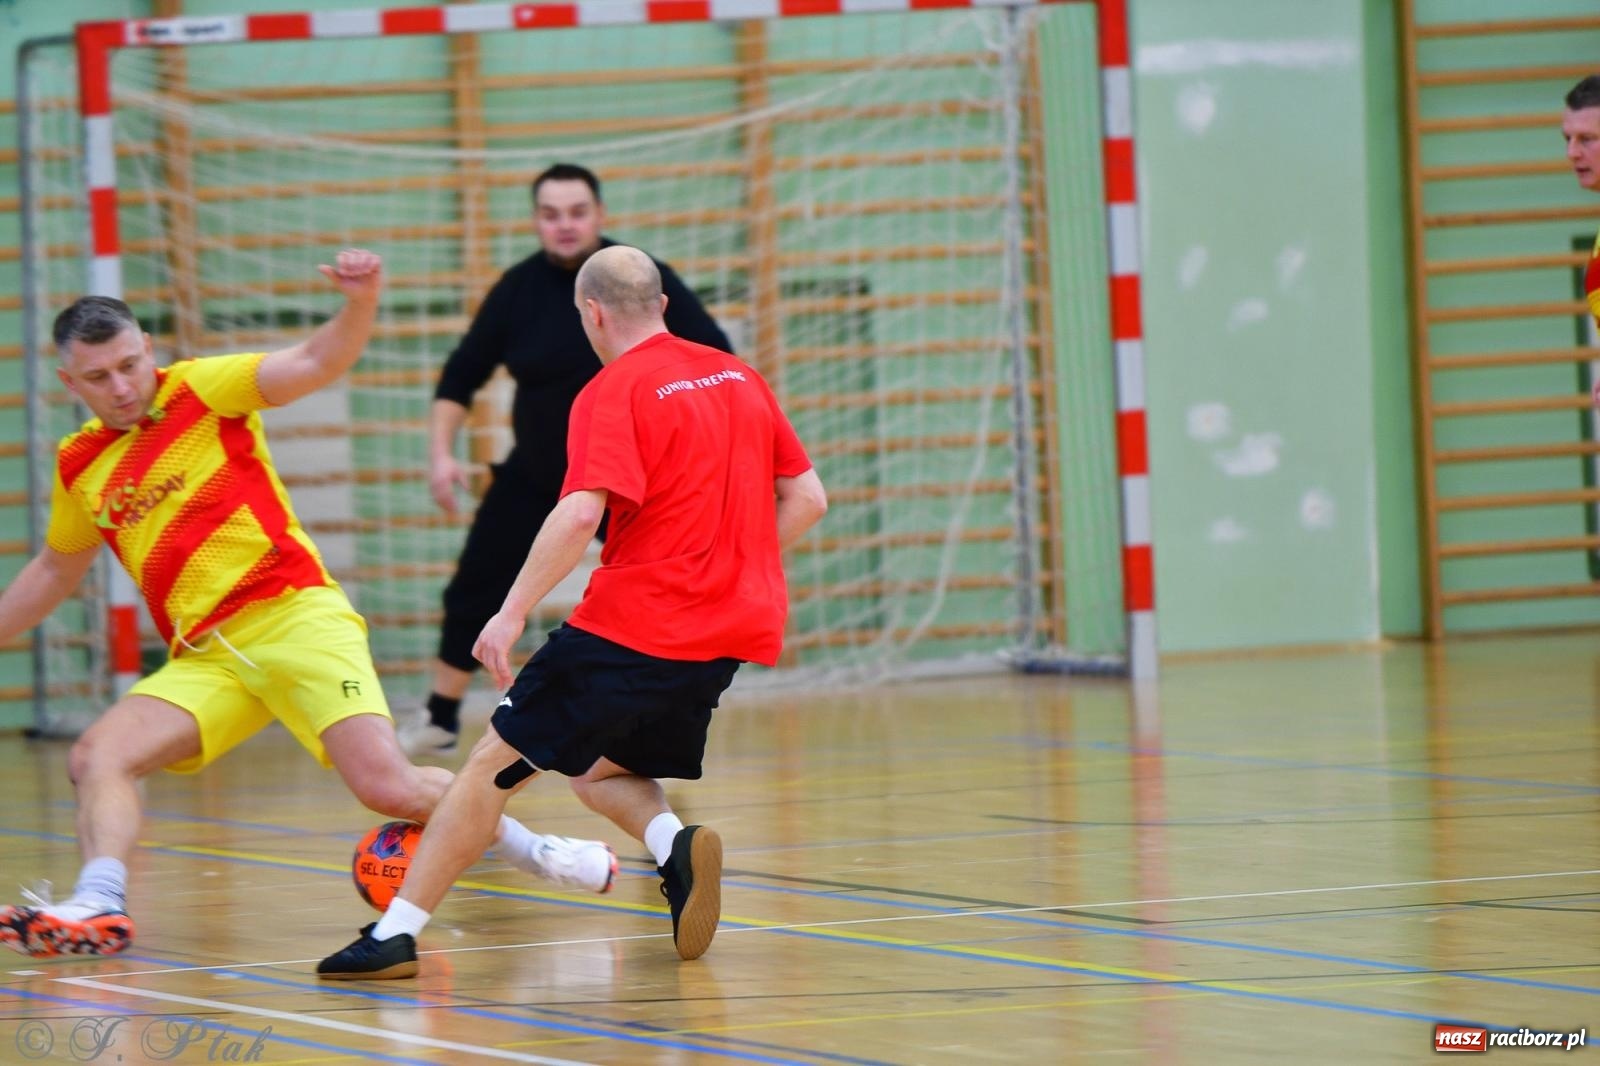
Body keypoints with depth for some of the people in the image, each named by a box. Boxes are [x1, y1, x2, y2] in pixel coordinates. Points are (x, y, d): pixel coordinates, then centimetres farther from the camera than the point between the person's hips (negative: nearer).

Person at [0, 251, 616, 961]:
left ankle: (531, 850, 2)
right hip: (205, 658, 5)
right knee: (96, 757, -18)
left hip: (295, 619, -5)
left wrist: (360, 303, -32)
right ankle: (99, 908, -29)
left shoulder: (200, 391, 0)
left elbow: (316, 363, -13)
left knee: (389, 788, -17)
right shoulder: (79, 466, 14)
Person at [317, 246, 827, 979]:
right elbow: (807, 498, 15)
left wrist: (513, 612, -20)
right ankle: (676, 844, -8)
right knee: (603, 771, 23)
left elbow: (582, 512, -22)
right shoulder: (738, 377, 12)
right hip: (734, 629, 7)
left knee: (494, 764, 2)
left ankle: (397, 932, -1)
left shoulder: (614, 392, -8)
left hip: (633, 625, -7)